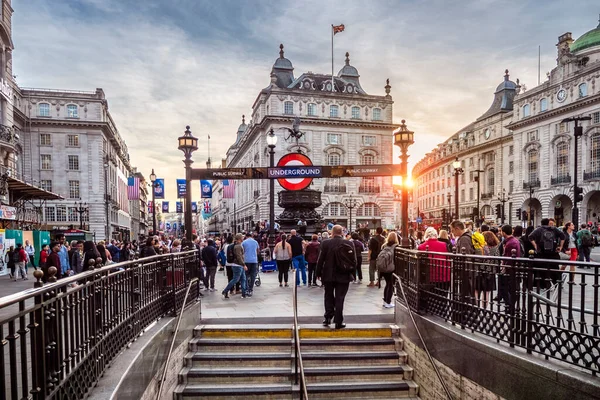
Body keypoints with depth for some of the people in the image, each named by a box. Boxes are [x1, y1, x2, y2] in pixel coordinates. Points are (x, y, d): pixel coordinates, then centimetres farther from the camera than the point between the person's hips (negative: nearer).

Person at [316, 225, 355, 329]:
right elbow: (354, 261, -4)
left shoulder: (325, 243, -8)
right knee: (339, 299, 5)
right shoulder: (349, 244, -7)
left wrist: (318, 273, 6)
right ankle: (338, 322, 7)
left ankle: (328, 317, 15)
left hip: (328, 275, 0)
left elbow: (320, 260, -5)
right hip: (343, 276, 0)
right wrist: (351, 272, 11)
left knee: (329, 297, 18)